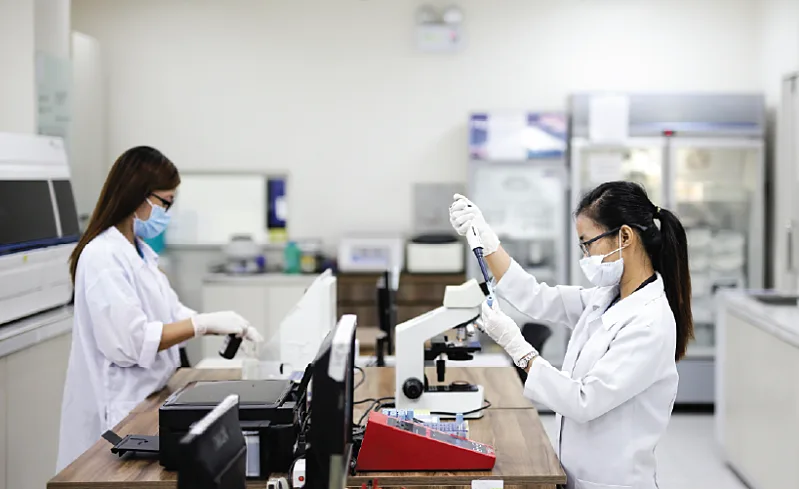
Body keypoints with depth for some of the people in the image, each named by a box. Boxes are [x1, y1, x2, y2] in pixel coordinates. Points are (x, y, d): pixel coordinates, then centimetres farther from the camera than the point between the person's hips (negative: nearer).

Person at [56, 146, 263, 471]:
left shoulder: (140, 252, 11)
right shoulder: (103, 257, -19)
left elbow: (169, 312, 14)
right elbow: (129, 342, -24)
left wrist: (223, 326, -2)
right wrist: (205, 324, -21)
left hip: (145, 400, 9)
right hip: (118, 408, -9)